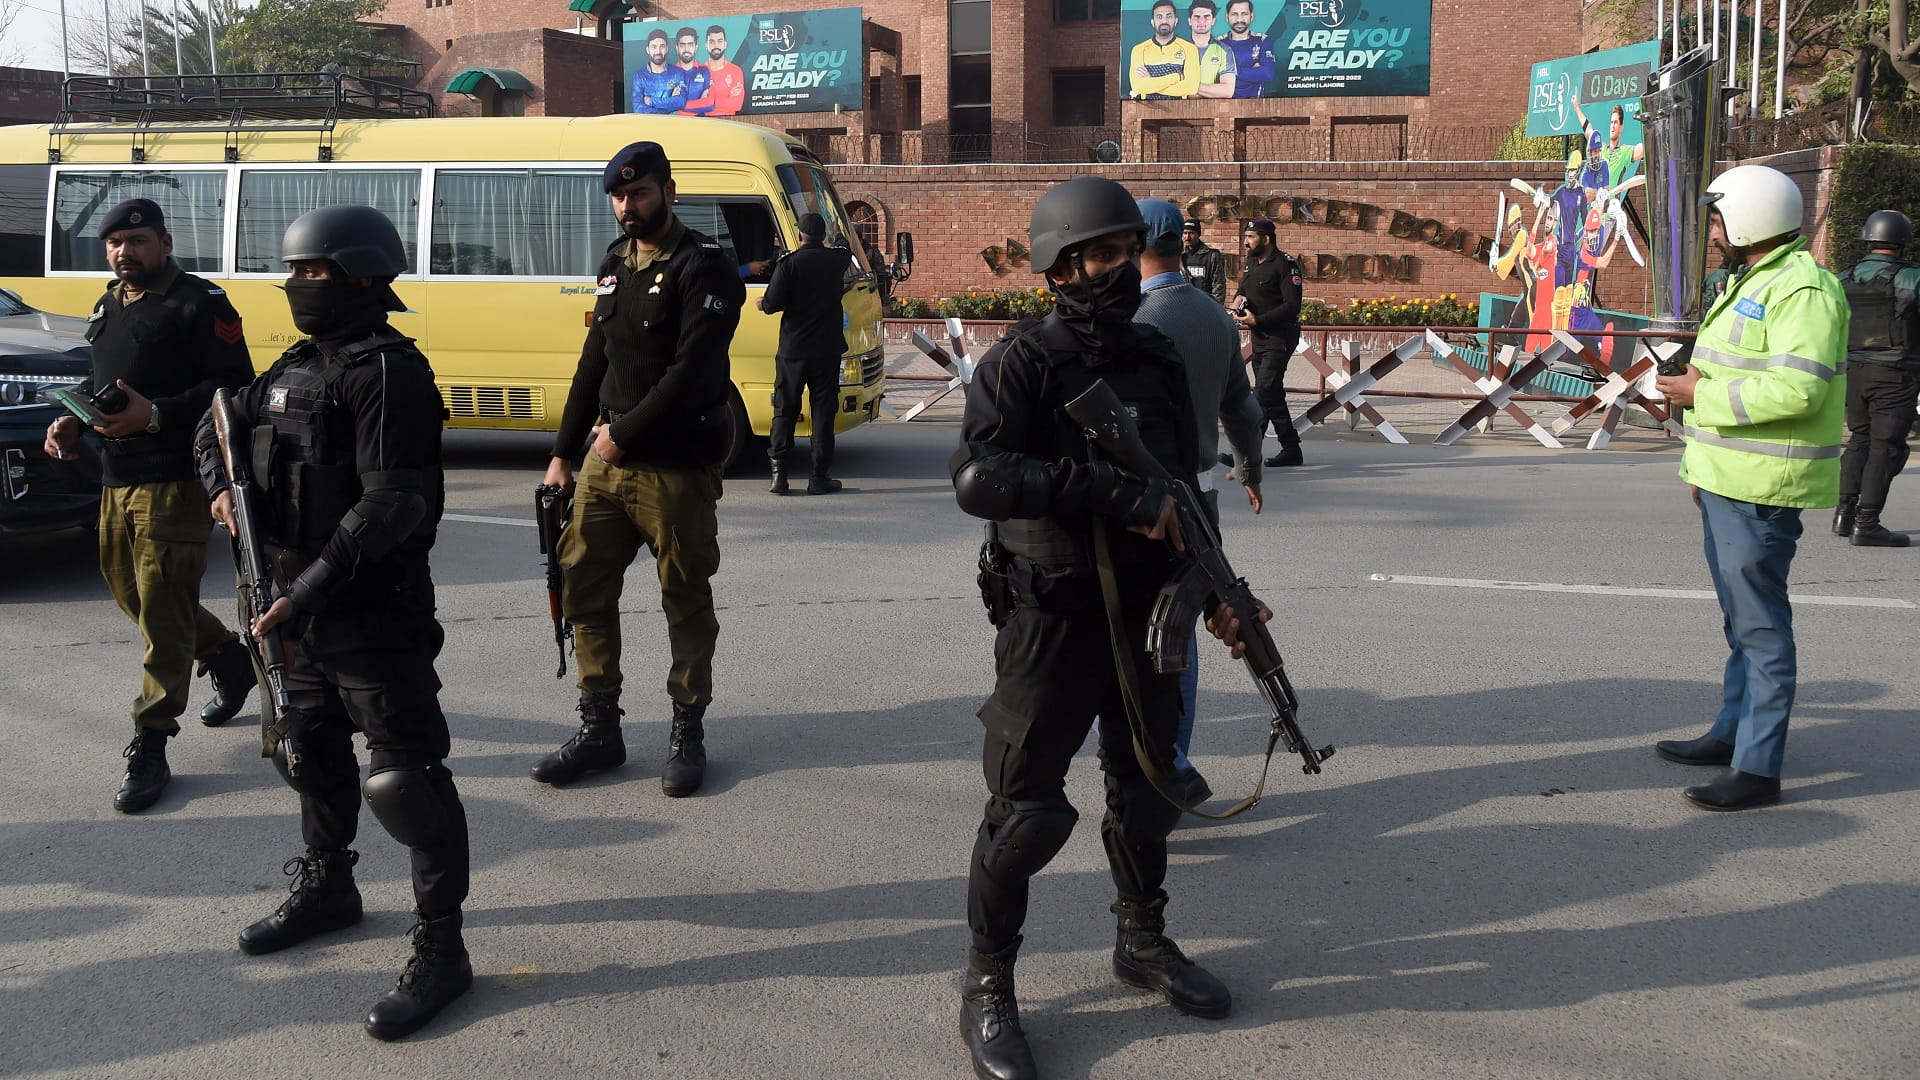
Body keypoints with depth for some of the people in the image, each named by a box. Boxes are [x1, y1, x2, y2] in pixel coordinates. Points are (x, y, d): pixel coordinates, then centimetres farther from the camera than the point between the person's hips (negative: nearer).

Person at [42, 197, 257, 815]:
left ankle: (150, 749, -1)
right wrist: (71, 418, 7)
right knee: (128, 590, 18)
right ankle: (228, 659, 39)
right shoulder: (109, 306, 17)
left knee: (162, 612, -7)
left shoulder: (198, 305, -9)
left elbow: (234, 386, -15)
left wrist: (156, 414, -23)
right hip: (116, 479, 9)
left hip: (173, 482, -9)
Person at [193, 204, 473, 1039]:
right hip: (307, 608, 10)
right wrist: (223, 487, 6)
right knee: (311, 750, 23)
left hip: (378, 613, -10)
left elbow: (391, 507, -26)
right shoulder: (299, 366, 11)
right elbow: (220, 426, 27)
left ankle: (440, 950, 3)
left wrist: (307, 592, -27)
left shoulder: (387, 372, -17)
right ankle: (326, 887, 44)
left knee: (405, 777, -6)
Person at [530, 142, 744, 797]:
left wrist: (623, 434, -14)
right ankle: (599, 730, 19)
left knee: (686, 602, 4)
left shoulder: (704, 268, -9)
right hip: (606, 461, 7)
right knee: (584, 590, 8)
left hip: (676, 468, -7)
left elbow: (691, 373, -19)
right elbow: (594, 362, 18)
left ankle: (688, 733, 17)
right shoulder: (617, 264, 15)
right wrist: (564, 452, 16)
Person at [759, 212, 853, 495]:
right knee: (823, 411, 4)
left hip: (792, 349, -1)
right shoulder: (837, 259, 2)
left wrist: (763, 303, 9)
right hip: (827, 349, 1)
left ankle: (778, 473, 4)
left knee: (785, 409, 7)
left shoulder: (788, 263, -8)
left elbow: (773, 304, -12)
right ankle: (819, 477, 3)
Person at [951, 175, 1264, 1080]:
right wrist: (1114, 495, -30)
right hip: (1052, 620, -6)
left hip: (1145, 613, 6)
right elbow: (978, 478, -28)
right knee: (1026, 808, 0)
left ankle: (1143, 944, 39)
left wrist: (1216, 596, 9)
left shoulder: (1158, 360, 8)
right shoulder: (1023, 362, -12)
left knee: (1146, 789, 18)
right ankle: (987, 989, 16)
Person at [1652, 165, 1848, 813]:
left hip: (1761, 489, -11)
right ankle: (1732, 734, 31)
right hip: (1730, 482, 11)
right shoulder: (1754, 283, 17)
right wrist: (1705, 465, 23)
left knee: (1760, 625, -7)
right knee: (1741, 619, 19)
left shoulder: (1802, 289, -17)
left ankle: (1758, 770, -2)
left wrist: (1703, 394, -18)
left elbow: (1796, 389, -28)